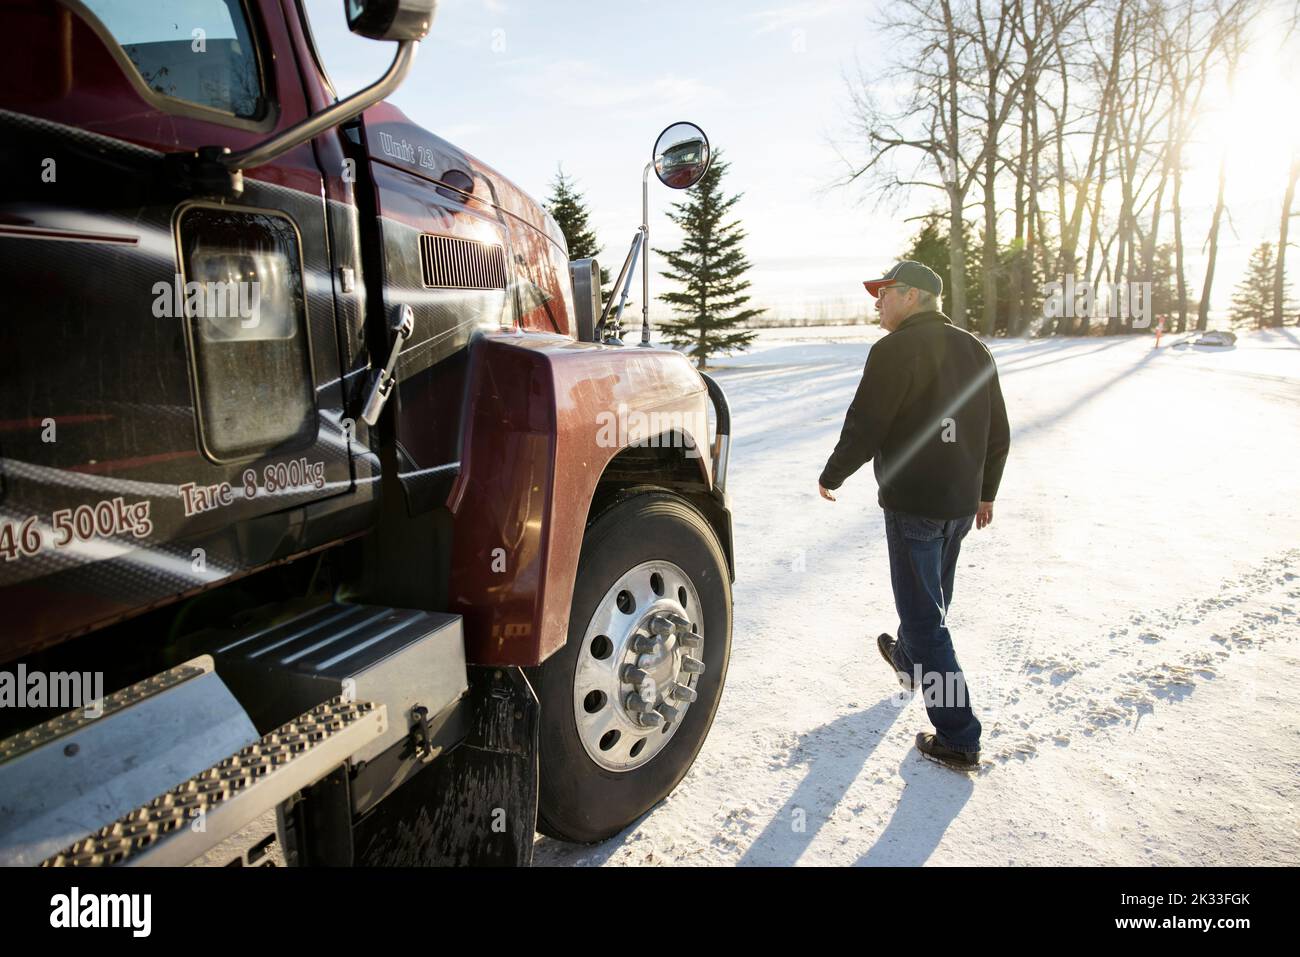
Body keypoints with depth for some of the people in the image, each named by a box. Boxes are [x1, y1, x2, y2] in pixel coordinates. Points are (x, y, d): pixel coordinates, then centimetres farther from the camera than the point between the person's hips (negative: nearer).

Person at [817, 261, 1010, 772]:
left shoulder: (896, 350, -15)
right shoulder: (974, 350, 10)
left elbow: (864, 429, -17)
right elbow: (998, 433, 15)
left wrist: (832, 476, 0)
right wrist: (985, 492, 25)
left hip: (912, 504, -8)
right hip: (962, 503, 9)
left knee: (923, 614, -1)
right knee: (932, 598, 27)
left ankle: (958, 739, 3)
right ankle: (909, 660, 53)